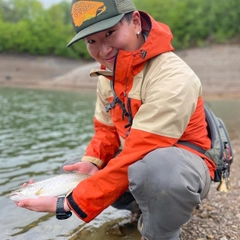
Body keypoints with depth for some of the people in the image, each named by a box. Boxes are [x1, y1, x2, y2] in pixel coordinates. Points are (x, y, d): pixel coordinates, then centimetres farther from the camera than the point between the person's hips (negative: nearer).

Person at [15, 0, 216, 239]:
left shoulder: (173, 79, -29)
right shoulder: (107, 75, 0)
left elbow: (136, 157, -32)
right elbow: (106, 128, 8)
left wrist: (70, 204, -28)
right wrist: (93, 161, -15)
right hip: (137, 161, 8)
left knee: (159, 168, -40)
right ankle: (152, 200, 16)